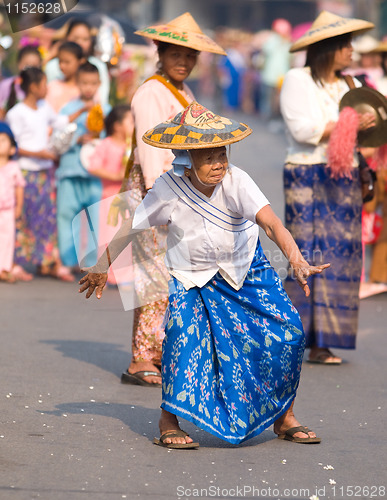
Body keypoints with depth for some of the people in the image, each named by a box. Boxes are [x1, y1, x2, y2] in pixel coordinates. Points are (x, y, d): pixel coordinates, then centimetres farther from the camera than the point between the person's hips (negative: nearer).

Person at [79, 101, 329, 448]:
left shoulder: (235, 181, -27)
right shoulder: (169, 189, -24)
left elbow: (272, 223, -39)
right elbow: (131, 226, -8)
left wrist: (297, 262, -55)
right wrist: (103, 266, 2)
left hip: (245, 266, 1)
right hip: (193, 275, -1)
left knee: (288, 332, -9)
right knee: (184, 331, -26)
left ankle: (284, 417, 12)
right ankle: (169, 422, -9)